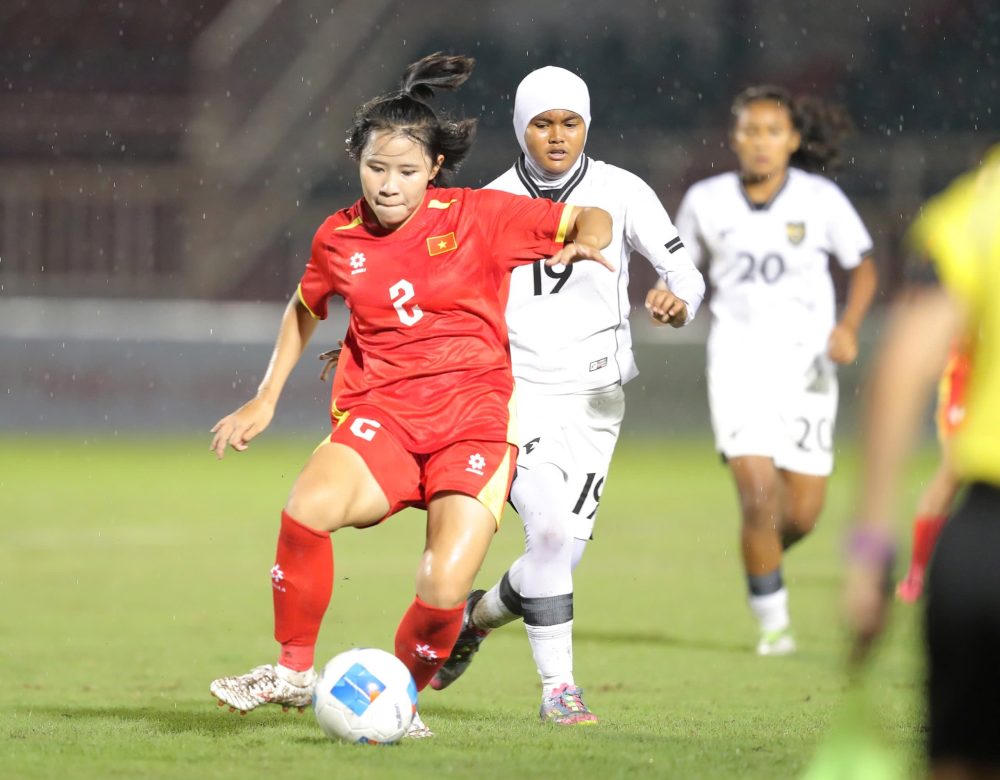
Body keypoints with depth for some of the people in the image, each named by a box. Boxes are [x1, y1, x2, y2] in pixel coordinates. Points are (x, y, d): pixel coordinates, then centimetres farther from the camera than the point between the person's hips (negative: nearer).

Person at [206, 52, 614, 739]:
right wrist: (265, 400, 26)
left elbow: (590, 219, 5)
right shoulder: (339, 238, 8)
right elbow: (306, 308, 28)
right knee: (309, 507, -32)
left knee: (445, 589, -19)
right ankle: (294, 670, -11)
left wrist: (585, 240, -18)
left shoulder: (478, 216, -1)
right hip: (379, 416, 2)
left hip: (472, 415, -1)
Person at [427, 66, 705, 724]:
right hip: (516, 391, -2)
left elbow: (685, 273, -8)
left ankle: (476, 618, 31)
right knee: (550, 530, -21)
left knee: (563, 555, 0)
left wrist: (679, 303, -32)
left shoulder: (620, 193, -3)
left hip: (594, 399, 2)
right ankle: (558, 686, -10)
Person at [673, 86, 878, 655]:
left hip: (805, 363, 1)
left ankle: (761, 557, 37)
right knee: (759, 496, -17)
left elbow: (864, 266, 6)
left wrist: (849, 325, -10)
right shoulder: (707, 201, -1)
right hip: (739, 359, -1)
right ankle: (772, 618, 1)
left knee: (803, 513, 2)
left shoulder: (821, 200, -4)